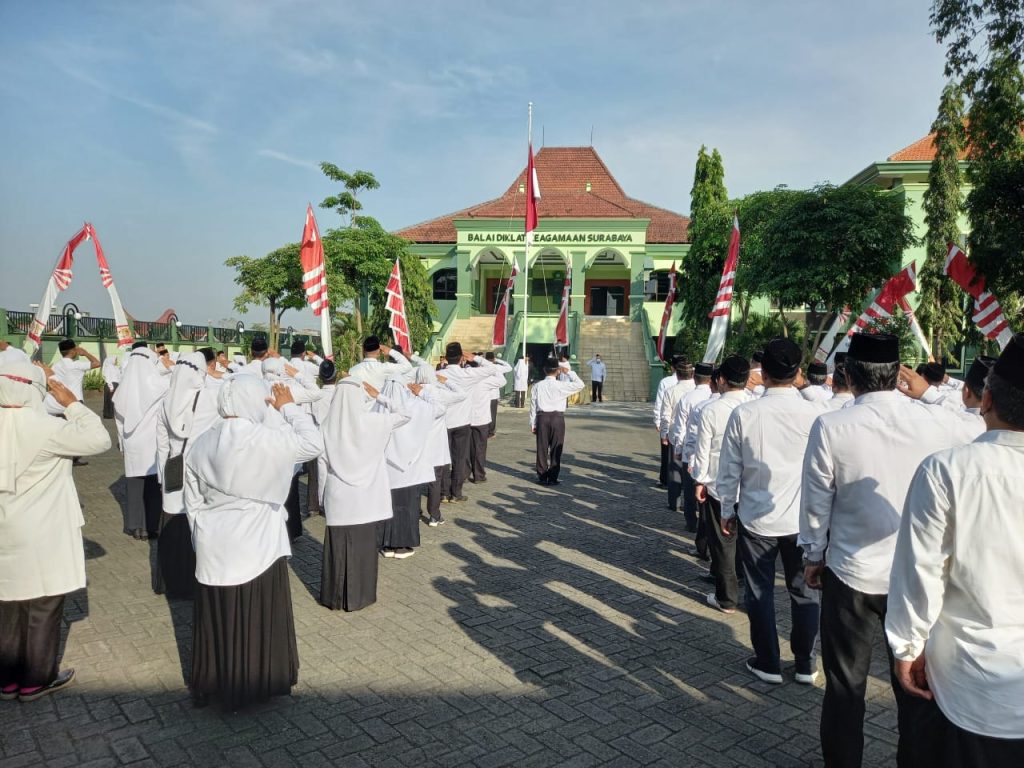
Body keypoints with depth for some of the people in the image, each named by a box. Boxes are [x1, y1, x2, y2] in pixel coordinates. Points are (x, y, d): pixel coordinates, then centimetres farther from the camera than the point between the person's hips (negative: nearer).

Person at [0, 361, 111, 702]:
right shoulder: (40, 426, -22)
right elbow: (99, 439, -20)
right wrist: (71, 403, -13)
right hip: (41, 537, -7)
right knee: (42, 609, 9)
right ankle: (36, 679, 22)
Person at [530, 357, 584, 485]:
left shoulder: (537, 386, 0)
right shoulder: (561, 386, -9)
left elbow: (533, 406, 3)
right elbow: (580, 384, -4)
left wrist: (533, 423, 10)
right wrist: (569, 372, 4)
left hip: (542, 418, 3)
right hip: (558, 418, -2)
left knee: (542, 448, 9)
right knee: (555, 449, 5)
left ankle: (542, 477, 14)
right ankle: (552, 478, 8)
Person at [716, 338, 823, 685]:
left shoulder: (744, 414, -13)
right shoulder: (815, 414, -13)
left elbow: (729, 469, -6)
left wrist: (727, 510, 8)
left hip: (756, 517, -1)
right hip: (802, 519, 1)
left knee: (760, 592, 13)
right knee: (804, 593, 17)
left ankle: (767, 663, 25)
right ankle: (806, 665, 29)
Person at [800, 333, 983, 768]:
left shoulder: (831, 428, -17)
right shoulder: (938, 422, -12)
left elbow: (816, 503, -8)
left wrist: (813, 556, 7)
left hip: (852, 574, -2)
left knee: (845, 684, 15)